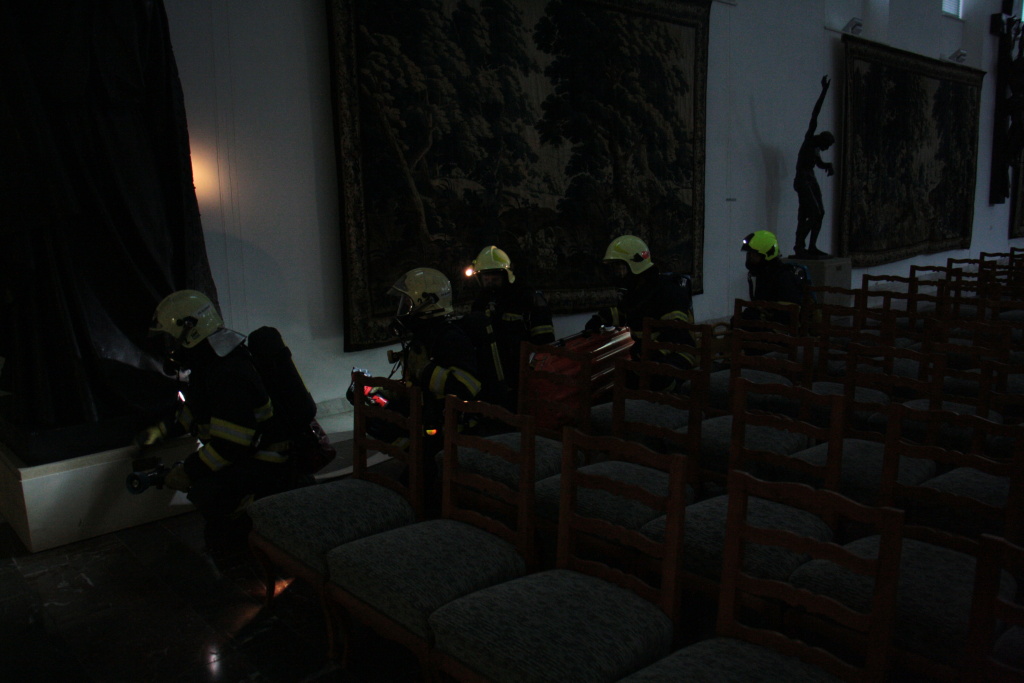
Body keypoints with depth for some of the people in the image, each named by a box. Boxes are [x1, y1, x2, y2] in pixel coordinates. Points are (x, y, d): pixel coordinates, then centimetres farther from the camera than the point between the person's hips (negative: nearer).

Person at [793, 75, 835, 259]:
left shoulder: (817, 148, 19)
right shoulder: (809, 139, -3)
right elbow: (814, 115, -12)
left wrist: (828, 165, 17)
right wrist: (824, 91, -15)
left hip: (811, 181, 9)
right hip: (803, 180, -9)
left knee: (820, 213, 6)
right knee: (814, 214, -15)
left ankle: (812, 247, 10)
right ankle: (799, 247, -14)